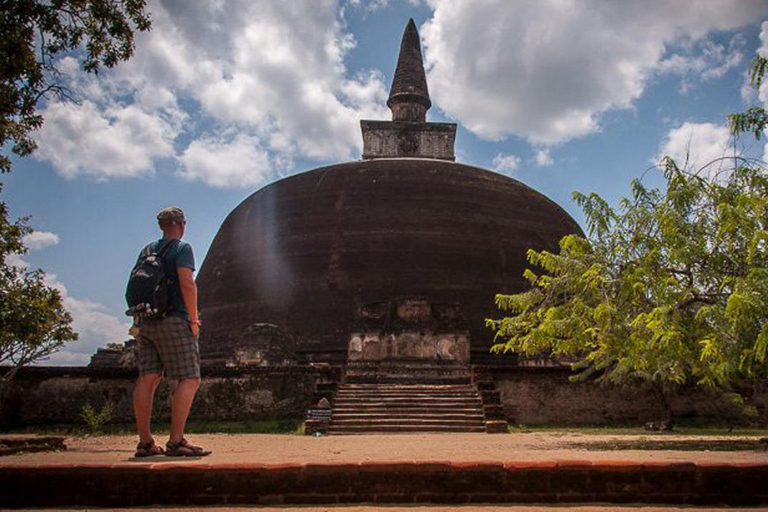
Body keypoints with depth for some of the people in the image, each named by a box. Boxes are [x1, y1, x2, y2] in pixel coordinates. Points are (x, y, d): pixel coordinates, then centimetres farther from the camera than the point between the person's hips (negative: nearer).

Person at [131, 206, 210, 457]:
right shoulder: (182, 248, -3)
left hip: (147, 321, 7)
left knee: (147, 379, 4)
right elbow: (187, 283, -14)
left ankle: (145, 441, 6)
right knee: (190, 379, -5)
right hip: (173, 320, -7)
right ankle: (176, 441, -11)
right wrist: (194, 320, -9)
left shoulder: (148, 250, 17)